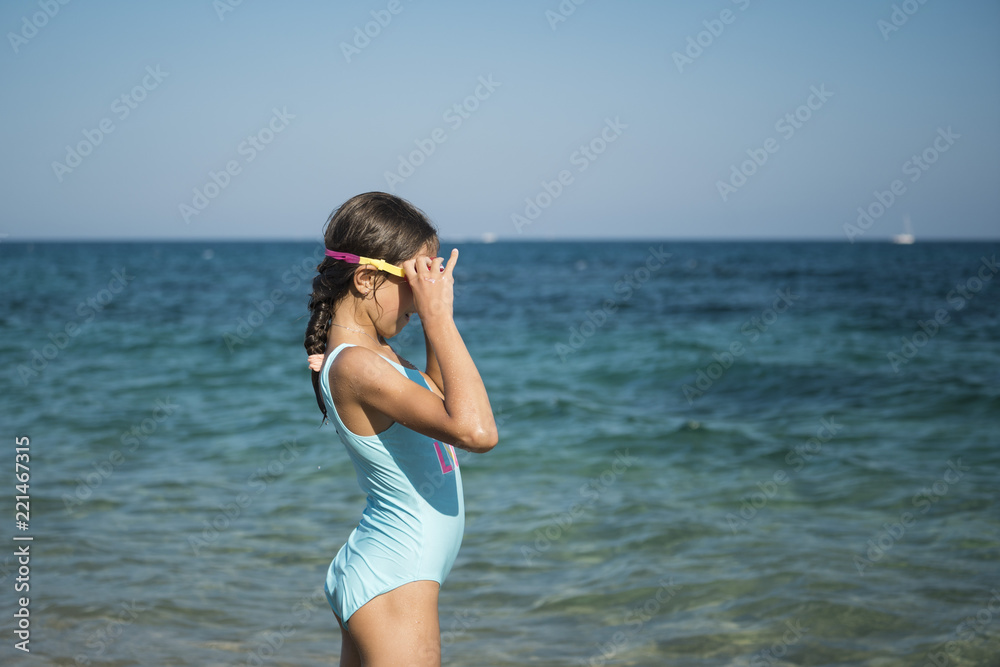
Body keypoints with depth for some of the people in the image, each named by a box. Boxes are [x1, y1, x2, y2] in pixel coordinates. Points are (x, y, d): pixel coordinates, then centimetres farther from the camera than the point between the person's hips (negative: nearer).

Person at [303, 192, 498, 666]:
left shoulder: (372, 351, 8)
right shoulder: (356, 366, -22)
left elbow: (439, 399, 24)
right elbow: (477, 431, -31)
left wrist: (434, 322, 11)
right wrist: (438, 317, -25)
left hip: (369, 572, 10)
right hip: (394, 588, -10)